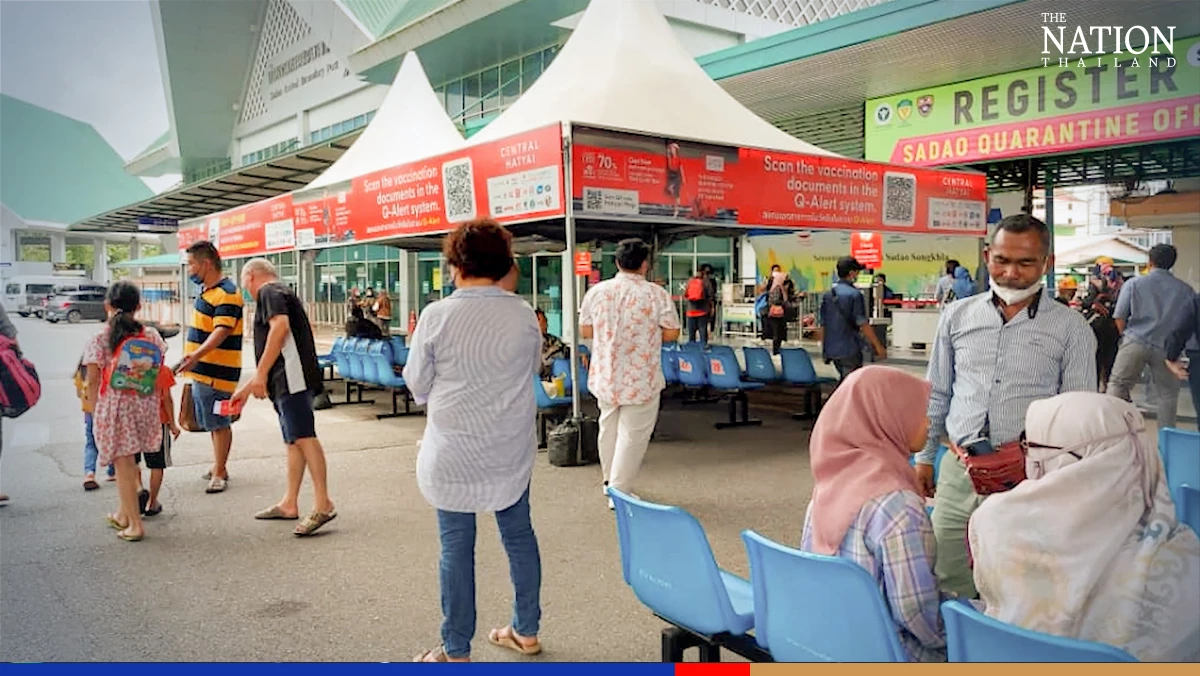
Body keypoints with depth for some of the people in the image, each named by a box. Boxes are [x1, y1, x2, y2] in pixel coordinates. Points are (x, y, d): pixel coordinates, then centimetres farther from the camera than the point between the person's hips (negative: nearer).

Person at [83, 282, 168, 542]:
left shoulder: (99, 341, -7)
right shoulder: (153, 337, 1)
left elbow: (92, 382, -5)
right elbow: (159, 375, 5)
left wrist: (96, 410, 8)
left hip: (113, 407, -3)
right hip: (146, 407, 3)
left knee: (124, 463, 4)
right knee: (128, 462, 19)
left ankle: (135, 524, 7)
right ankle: (123, 514, 32)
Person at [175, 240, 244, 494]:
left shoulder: (226, 293, -17)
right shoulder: (206, 289, 14)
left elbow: (221, 331, -28)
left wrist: (196, 355, -40)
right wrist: (193, 359, 22)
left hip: (217, 372, -10)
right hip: (203, 369, 10)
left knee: (219, 423, -2)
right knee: (213, 423, 17)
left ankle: (219, 473, 6)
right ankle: (219, 468, 28)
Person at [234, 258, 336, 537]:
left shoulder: (270, 292, 0)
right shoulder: (282, 292, 30)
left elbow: (280, 326, -21)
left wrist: (260, 375, -20)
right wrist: (247, 388, 39)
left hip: (292, 378, -11)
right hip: (286, 381, 11)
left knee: (303, 437, -16)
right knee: (293, 440, 12)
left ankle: (323, 505, -20)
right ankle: (289, 504, 18)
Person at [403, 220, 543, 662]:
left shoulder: (437, 316, -12)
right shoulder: (524, 315, -4)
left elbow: (418, 385, -1)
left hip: (454, 451, -3)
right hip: (511, 448, 3)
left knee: (457, 547, 7)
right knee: (519, 535, 17)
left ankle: (456, 651, 17)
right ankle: (526, 631, 30)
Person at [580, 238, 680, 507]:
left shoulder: (596, 291, -3)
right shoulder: (656, 294, -13)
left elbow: (585, 330, 5)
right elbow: (671, 334, -9)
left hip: (604, 376, 5)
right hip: (641, 380, -4)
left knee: (609, 427, 21)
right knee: (633, 435, 5)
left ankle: (610, 481, 35)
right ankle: (619, 492, 8)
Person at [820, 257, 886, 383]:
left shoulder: (827, 294, 6)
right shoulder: (854, 294, -13)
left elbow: (823, 323, 11)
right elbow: (863, 324, -15)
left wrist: (824, 346, 22)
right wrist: (878, 346, -8)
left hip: (831, 349, 7)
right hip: (850, 349, -7)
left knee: (844, 381, 20)